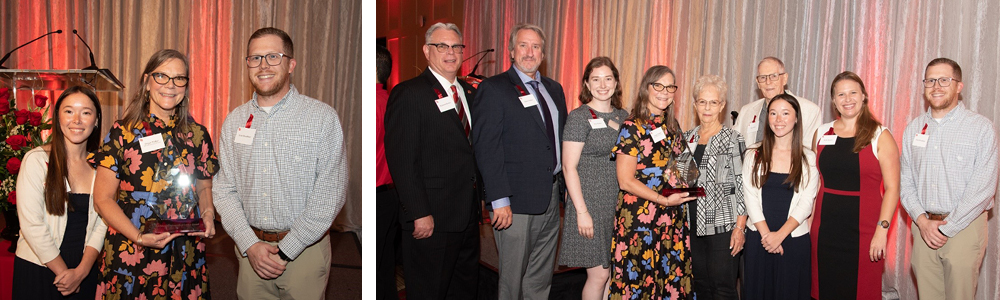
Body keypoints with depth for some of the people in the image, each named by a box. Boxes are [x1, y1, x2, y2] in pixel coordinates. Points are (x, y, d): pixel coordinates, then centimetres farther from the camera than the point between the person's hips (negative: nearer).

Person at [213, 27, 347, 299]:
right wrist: (250, 245, -9)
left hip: (304, 249, -3)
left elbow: (330, 195, -12)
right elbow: (224, 190, 5)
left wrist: (286, 250, -14)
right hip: (250, 249, 3)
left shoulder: (323, 118, -8)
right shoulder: (234, 121, 6)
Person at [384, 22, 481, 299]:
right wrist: (420, 213, -19)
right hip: (431, 219, -7)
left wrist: (479, 202, 8)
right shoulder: (409, 93, -9)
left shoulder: (469, 93, 14)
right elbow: (402, 160, -15)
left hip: (468, 215, 7)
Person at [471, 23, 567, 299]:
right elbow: (486, 149, -14)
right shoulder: (493, 89, -7)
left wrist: (567, 185, 7)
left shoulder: (554, 89, 14)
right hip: (516, 203, -6)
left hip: (551, 197, 7)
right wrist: (499, 201, -19)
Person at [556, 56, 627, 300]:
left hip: (620, 204, 6)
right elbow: (569, 167, -11)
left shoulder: (623, 116, 11)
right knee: (599, 275, -3)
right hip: (592, 203, -6)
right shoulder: (579, 117, -7)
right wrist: (582, 211, -15)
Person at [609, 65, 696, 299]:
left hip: (673, 219, 6)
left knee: (672, 279, 6)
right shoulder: (632, 127, -7)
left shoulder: (672, 126, 12)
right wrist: (665, 200, -17)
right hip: (639, 218, -6)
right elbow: (625, 181, -12)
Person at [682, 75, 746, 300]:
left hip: (722, 225, -5)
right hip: (693, 224, 5)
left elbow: (743, 185, -8)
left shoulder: (733, 139, -6)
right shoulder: (687, 138, 11)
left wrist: (740, 226, -13)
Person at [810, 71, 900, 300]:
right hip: (825, 227, 3)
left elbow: (892, 188, -6)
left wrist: (882, 229, -14)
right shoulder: (822, 133, 8)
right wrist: (809, 221, 7)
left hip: (863, 229, -3)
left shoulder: (880, 136, -2)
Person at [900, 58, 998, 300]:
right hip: (923, 227, 4)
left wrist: (946, 229, -11)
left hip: (963, 227, -3)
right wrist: (922, 221, -7)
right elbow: (905, 181, 7)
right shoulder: (914, 129, 9)